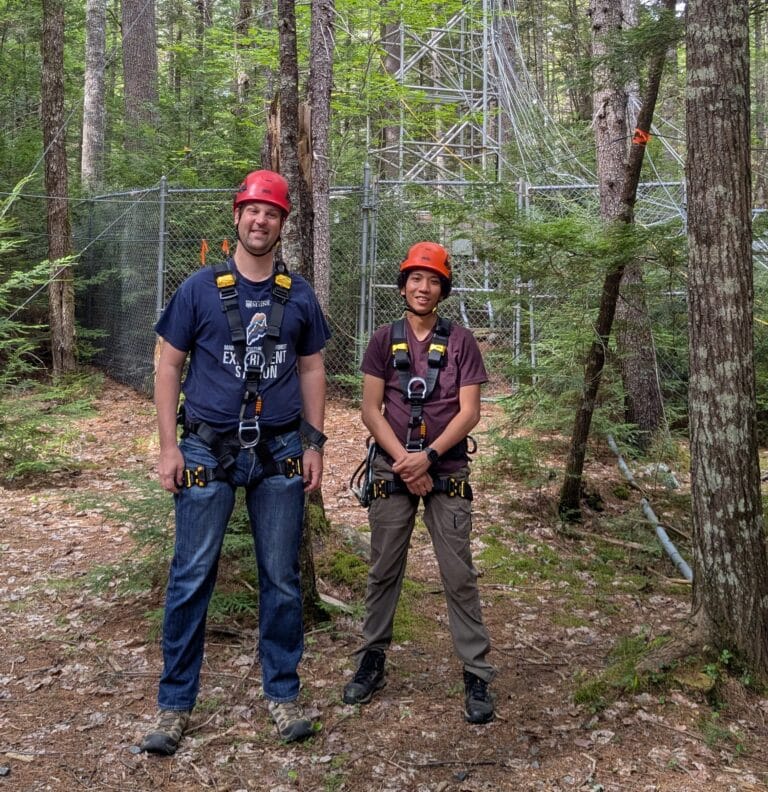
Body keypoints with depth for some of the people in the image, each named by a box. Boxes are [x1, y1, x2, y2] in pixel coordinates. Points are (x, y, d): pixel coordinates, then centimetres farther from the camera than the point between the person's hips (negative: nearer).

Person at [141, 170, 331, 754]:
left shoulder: (299, 296, 6)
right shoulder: (200, 288, -1)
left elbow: (312, 370, 11)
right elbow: (170, 365, 2)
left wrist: (314, 444, 5)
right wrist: (169, 445, -4)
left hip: (280, 453, 2)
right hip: (208, 450, -2)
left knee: (282, 578, 8)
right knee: (191, 577, 1)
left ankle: (283, 694, 23)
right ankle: (175, 704, 15)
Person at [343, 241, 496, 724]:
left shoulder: (460, 341, 2)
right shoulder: (385, 340, 5)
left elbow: (470, 412, -4)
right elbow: (371, 409, 1)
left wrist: (427, 457, -14)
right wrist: (403, 460, -11)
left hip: (447, 471, -1)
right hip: (392, 470, 2)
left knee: (459, 576, -1)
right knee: (384, 572, 9)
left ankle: (477, 675, 6)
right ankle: (373, 661, 23)